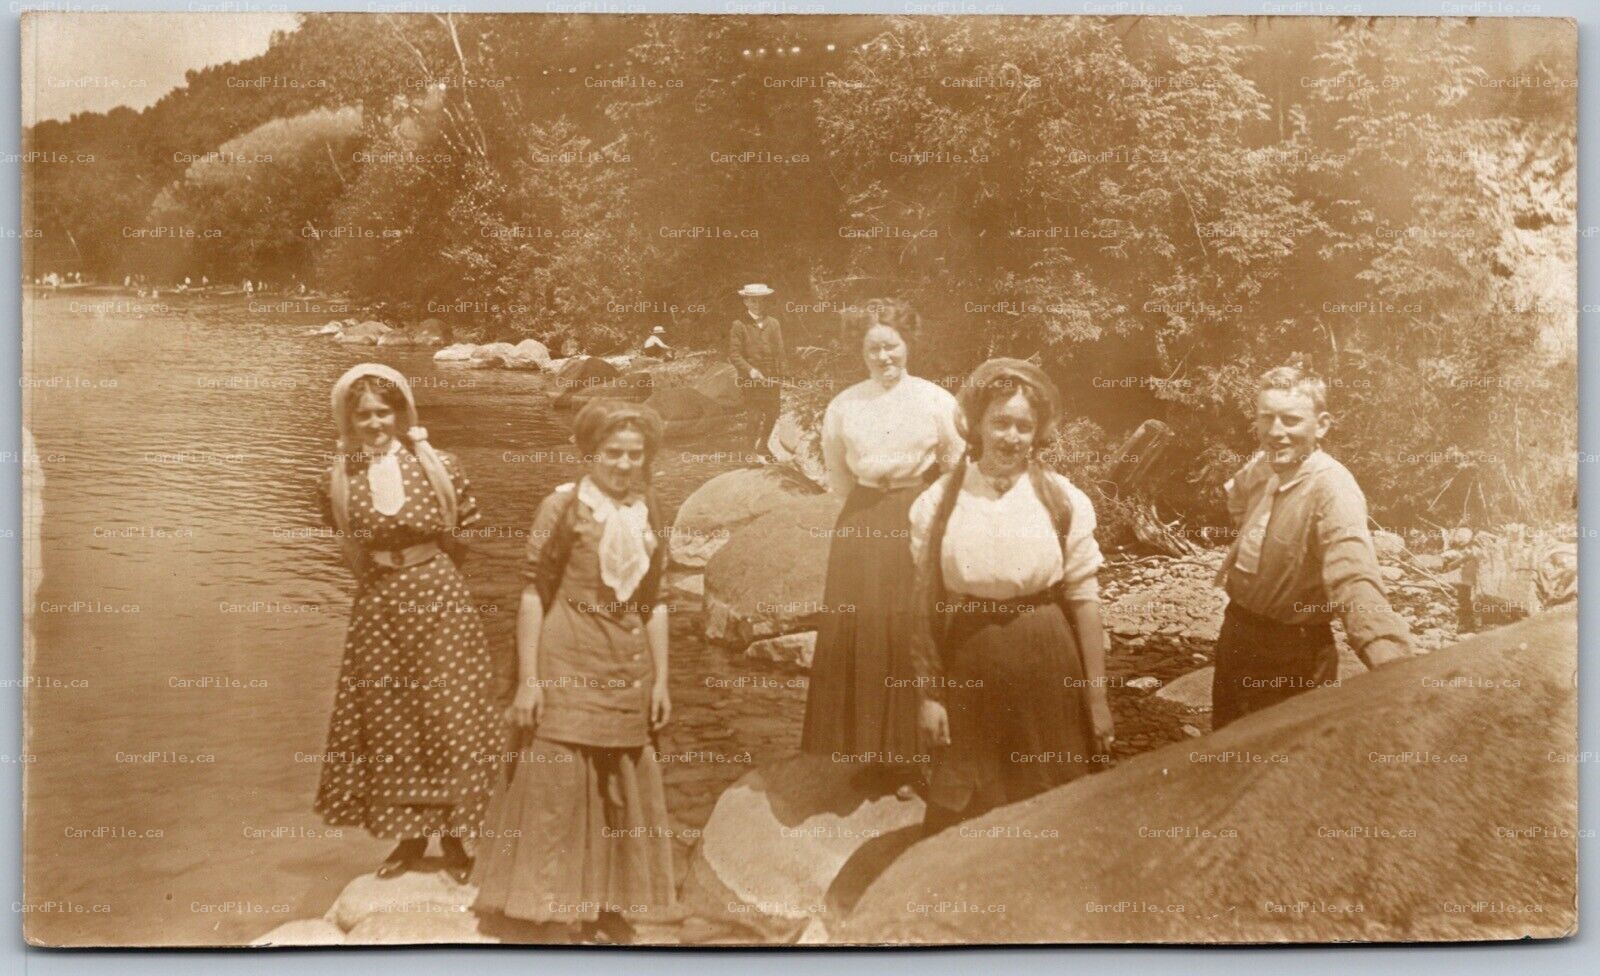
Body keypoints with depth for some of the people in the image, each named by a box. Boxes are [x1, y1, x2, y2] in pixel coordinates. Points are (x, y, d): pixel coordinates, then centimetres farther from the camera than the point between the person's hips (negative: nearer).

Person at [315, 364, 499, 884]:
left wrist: (425, 568, 1)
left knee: (448, 716, 1)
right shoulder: (338, 482, 0)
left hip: (440, 599, -2)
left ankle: (453, 837, 17)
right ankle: (409, 835, 26)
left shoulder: (438, 467, -5)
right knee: (388, 721, 9)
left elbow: (463, 539, 7)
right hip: (378, 607, 2)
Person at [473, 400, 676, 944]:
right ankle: (546, 909, 11)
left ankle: (604, 906, 24)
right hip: (566, 668, -5)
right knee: (555, 785, -2)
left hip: (627, 672, 5)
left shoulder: (647, 513, 8)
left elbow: (653, 603, 12)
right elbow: (533, 594, -9)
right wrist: (527, 680, -13)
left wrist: (661, 679, 10)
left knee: (622, 794, 10)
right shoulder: (563, 506, -7)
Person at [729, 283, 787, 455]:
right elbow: (734, 353, -7)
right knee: (755, 417, -5)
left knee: (773, 415, 8)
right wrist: (750, 370, -18)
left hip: (772, 380, 4)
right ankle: (756, 451, 5)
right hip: (751, 381, -4)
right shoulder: (739, 326, -2)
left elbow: (781, 352, 10)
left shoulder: (773, 323, 10)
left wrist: (781, 376, 4)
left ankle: (763, 446, 27)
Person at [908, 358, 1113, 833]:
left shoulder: (1064, 501, -5)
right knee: (964, 810, 12)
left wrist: (1097, 698, -2)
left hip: (1047, 667, 0)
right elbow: (925, 603, 0)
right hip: (968, 670, 0)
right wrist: (929, 693, 0)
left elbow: (1084, 600, -3)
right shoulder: (938, 504, -4)